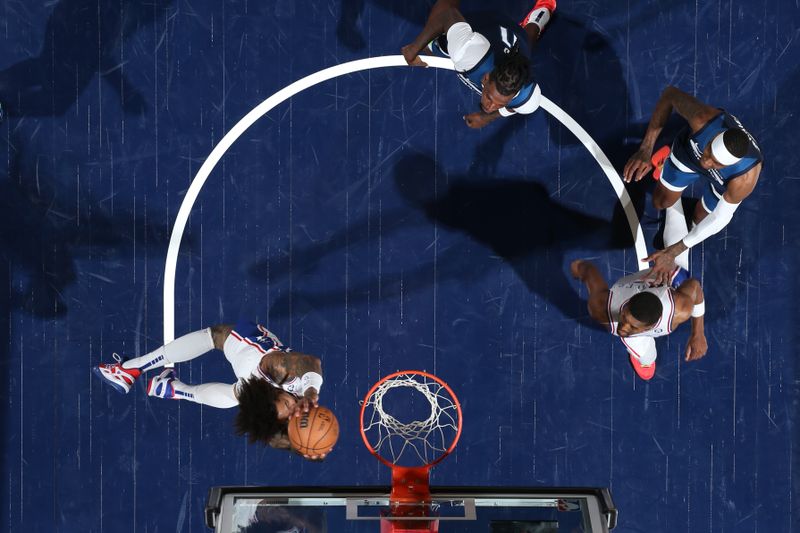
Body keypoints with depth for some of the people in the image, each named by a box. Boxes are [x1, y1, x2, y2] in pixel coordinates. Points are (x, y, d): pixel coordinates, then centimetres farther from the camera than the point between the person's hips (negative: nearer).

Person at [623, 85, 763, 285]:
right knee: (661, 202, 24)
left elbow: (720, 218, -31)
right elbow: (671, 94, -26)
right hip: (690, 149, 1)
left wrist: (672, 252, -33)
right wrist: (645, 150, -32)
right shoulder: (704, 119, -48)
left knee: (700, 219, 22)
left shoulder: (746, 177, -49)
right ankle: (666, 159, 54)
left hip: (727, 179, -1)